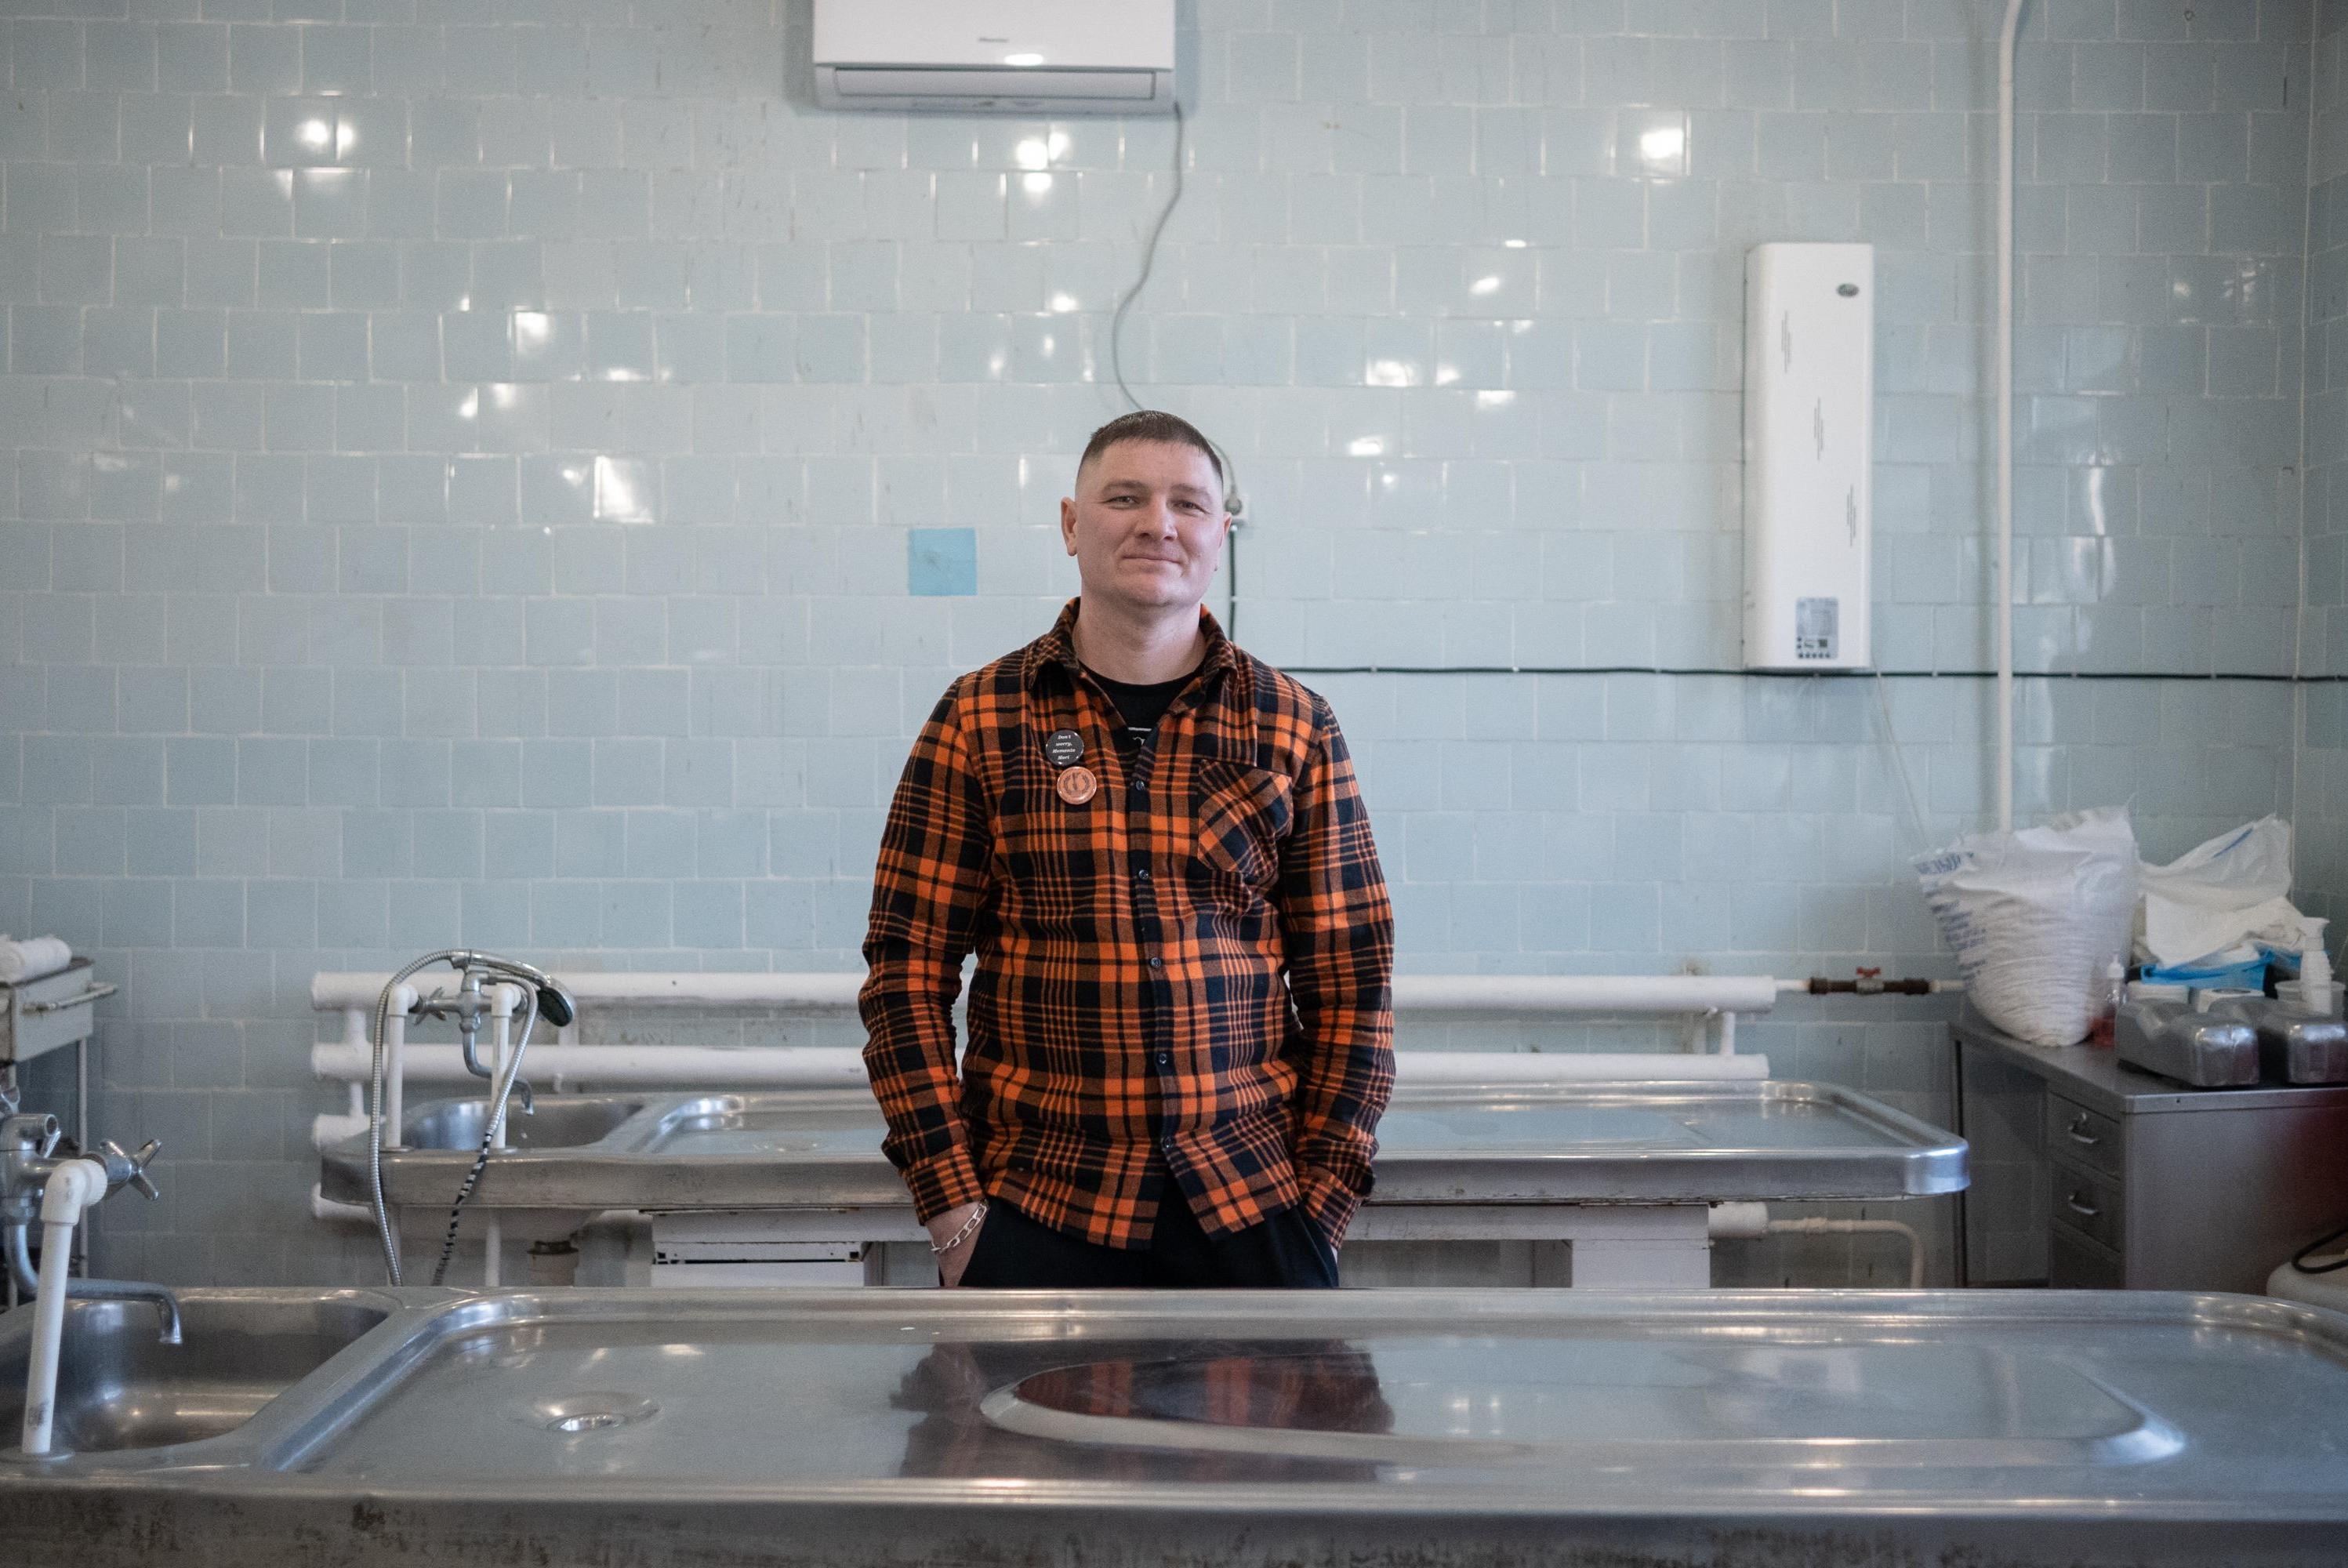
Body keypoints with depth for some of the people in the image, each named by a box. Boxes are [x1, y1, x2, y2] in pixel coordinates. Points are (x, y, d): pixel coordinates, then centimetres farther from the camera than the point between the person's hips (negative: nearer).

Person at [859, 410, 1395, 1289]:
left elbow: (1351, 976, 6)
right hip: (1036, 1209, -1)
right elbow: (907, 968, 1)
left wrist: (1326, 1194, 0)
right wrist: (951, 1205, -5)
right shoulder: (980, 721, 1)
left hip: (1253, 1199, 1)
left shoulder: (1295, 729, 4)